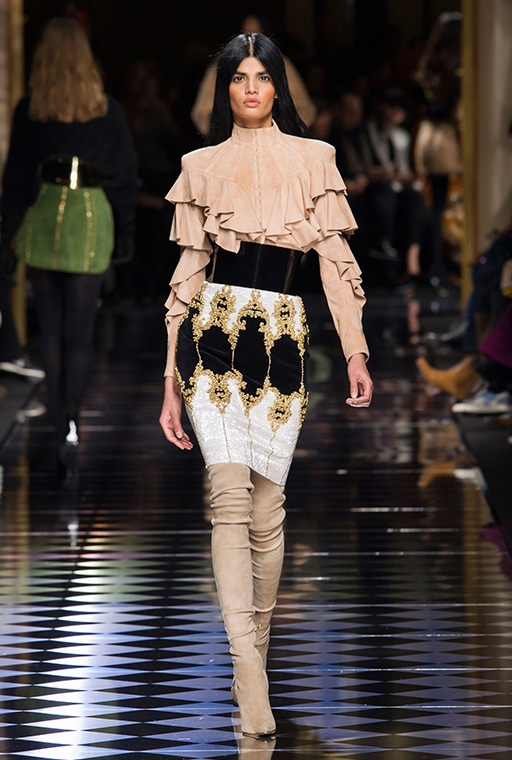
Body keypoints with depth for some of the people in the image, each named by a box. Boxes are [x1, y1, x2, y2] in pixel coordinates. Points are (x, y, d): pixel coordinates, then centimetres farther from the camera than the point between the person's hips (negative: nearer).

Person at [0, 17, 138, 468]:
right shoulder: (107, 110, -4)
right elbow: (126, 174, 1)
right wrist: (125, 235, 10)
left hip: (40, 217, 1)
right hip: (91, 214, -1)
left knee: (50, 327, 13)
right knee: (80, 330, 0)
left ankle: (58, 419, 18)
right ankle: (71, 416, -18)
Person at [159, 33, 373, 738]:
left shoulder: (313, 159, 11)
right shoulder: (202, 166, 11)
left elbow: (336, 257, 9)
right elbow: (188, 272, 11)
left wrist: (356, 350, 0)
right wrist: (171, 384, 9)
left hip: (282, 336, 1)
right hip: (213, 334, -1)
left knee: (266, 509, 1)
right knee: (231, 495, -15)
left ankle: (254, 652, 20)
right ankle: (251, 682, -20)